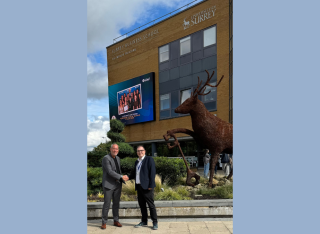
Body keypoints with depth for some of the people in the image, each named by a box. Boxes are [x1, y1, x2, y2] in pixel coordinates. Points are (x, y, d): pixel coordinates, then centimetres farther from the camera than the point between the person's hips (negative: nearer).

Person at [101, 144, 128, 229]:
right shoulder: (106, 158, -16)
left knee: (116, 203, 9)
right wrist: (121, 177, -24)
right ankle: (104, 222, 11)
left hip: (117, 185, 6)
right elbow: (110, 172, -24)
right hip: (108, 185, -6)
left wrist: (122, 180, 11)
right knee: (107, 204, -2)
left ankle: (116, 221, 19)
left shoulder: (117, 158, 10)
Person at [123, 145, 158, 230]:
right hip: (139, 186, 7)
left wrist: (151, 185, -16)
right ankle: (144, 221, 22)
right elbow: (134, 173, 22)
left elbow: (152, 172, -11)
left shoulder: (149, 159, -4)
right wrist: (128, 177, 0)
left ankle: (155, 222, 6)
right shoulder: (137, 162, 17)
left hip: (147, 187, -7)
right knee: (142, 205, 11)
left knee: (151, 205, -3)